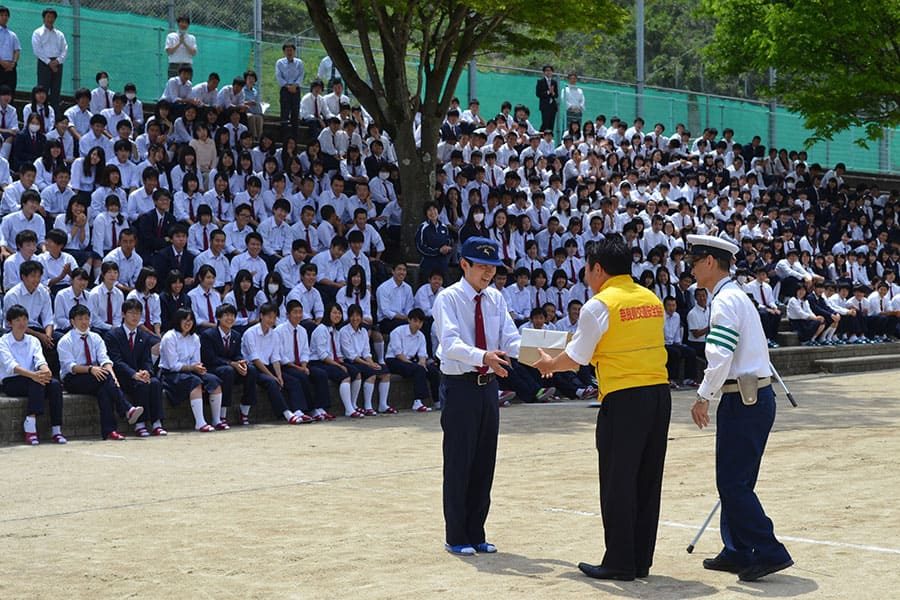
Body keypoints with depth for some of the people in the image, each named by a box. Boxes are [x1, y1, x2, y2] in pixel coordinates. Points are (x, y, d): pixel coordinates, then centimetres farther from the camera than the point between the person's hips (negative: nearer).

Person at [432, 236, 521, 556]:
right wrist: (484, 356, -43)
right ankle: (456, 537, 10)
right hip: (460, 385, -6)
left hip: (488, 385, 6)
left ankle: (476, 535, 22)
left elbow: (511, 339, 0)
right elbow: (451, 344, -25)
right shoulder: (448, 299, -11)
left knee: (484, 462, 11)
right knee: (459, 462, -1)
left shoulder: (495, 298, 8)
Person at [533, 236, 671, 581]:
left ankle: (620, 563, 5)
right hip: (659, 393, 7)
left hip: (624, 398, -7)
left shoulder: (598, 305, -7)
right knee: (648, 481, 11)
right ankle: (641, 561, 18)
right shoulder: (651, 300, 12)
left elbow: (576, 358, -2)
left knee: (618, 482, 1)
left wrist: (550, 364, 17)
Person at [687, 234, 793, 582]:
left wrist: (703, 397, -15)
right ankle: (737, 552, 22)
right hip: (755, 396, 10)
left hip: (743, 401, -10)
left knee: (733, 482, -7)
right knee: (734, 480, 15)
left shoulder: (725, 300, -14)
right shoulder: (736, 296, 18)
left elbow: (721, 357, -23)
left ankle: (769, 553, -6)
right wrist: (713, 396, 22)